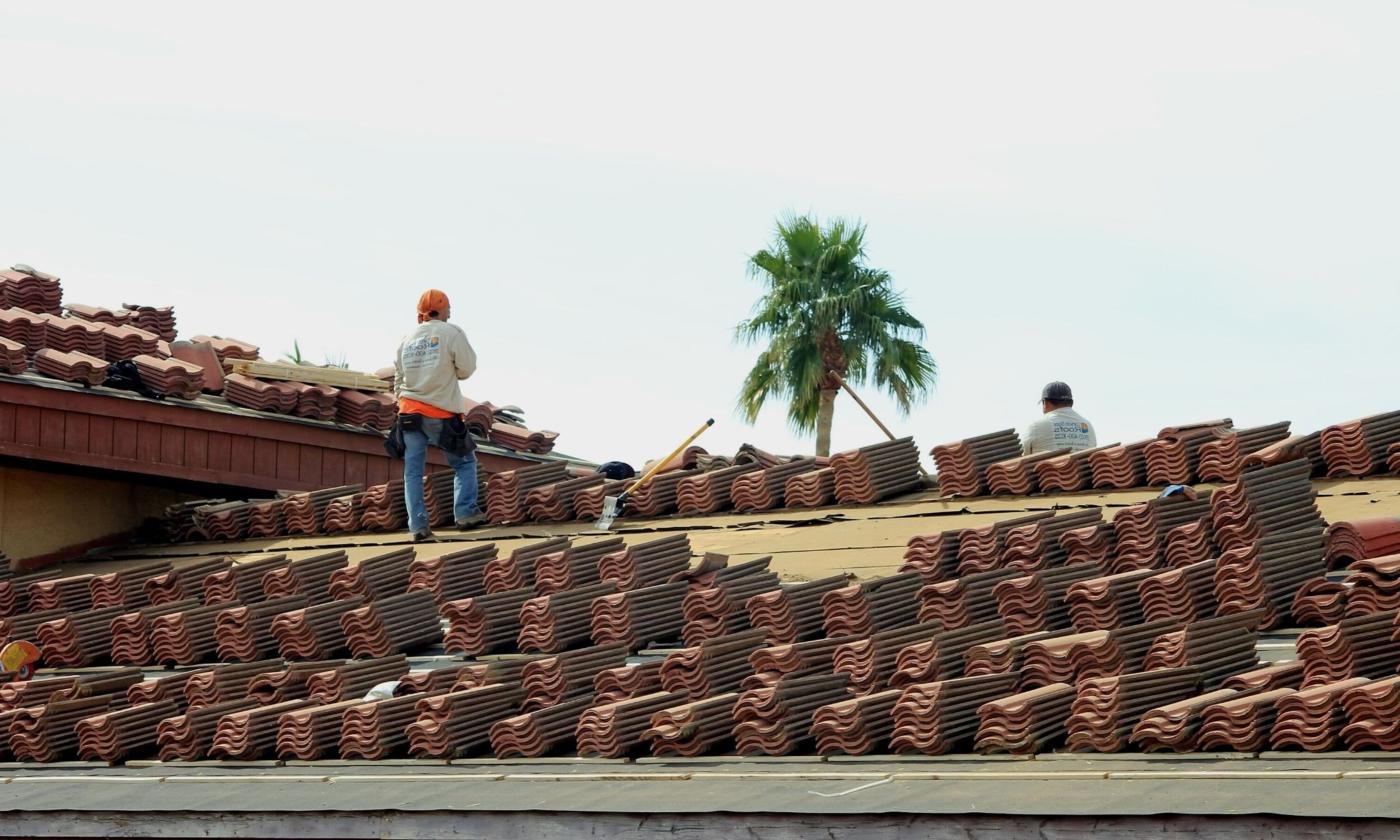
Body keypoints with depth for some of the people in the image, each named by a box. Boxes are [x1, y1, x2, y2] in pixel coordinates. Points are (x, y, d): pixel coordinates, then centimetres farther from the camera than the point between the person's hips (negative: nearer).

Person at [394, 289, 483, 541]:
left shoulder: (407, 339, 10)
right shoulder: (451, 333, -5)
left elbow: (398, 379, 14)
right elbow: (467, 369, -3)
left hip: (410, 411, 4)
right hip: (442, 413, -4)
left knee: (413, 470, 4)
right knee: (464, 462, 11)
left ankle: (418, 525, -1)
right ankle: (465, 513, 0)